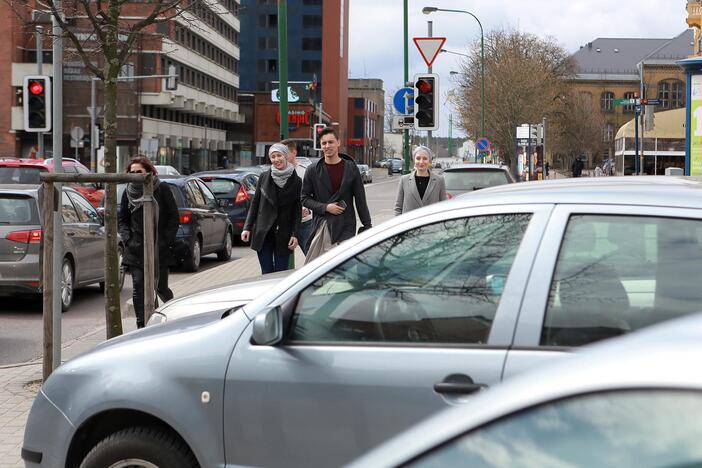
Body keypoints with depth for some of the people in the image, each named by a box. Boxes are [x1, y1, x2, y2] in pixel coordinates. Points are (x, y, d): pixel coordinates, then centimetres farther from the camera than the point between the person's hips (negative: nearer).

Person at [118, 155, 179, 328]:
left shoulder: (162, 190, -1)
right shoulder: (128, 192, 7)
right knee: (138, 288, -5)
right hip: (136, 249, 2)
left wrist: (167, 241, -7)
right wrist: (128, 239, -2)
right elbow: (123, 220, 14)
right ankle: (141, 327, 0)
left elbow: (174, 217, 1)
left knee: (161, 287, 7)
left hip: (160, 249, -2)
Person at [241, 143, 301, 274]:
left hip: (283, 234, -1)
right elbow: (255, 203, 8)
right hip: (263, 233, 1)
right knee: (266, 273, 2)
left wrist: (295, 234, -7)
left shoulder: (296, 181, 0)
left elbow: (298, 210, 0)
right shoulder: (264, 177, 4)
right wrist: (247, 227, 2)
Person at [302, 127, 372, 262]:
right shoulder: (313, 170, 4)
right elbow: (305, 198, 7)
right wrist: (325, 207, -8)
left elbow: (360, 200, 6)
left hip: (346, 226, 0)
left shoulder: (351, 168, 4)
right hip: (322, 225, 0)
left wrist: (367, 226, 2)